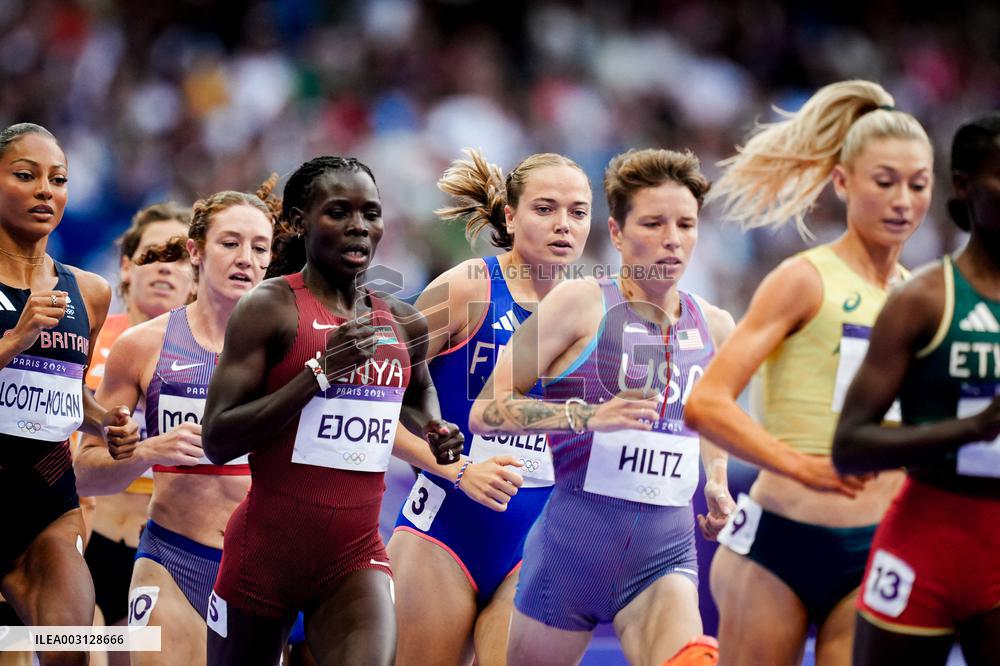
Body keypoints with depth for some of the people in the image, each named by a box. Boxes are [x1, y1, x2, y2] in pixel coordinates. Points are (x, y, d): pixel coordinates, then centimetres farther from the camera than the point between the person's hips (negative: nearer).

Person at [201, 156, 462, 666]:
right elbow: (216, 440, -17)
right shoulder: (270, 308, -9)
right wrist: (322, 370, -23)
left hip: (357, 556, 3)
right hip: (266, 550, -3)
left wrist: (434, 432, 8)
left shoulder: (402, 323, 7)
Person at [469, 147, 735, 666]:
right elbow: (484, 412, -10)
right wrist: (587, 417, -22)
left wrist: (716, 485, 12)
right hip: (571, 546, -3)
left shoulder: (715, 327, 9)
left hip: (665, 555, 3)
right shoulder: (580, 304, -6)